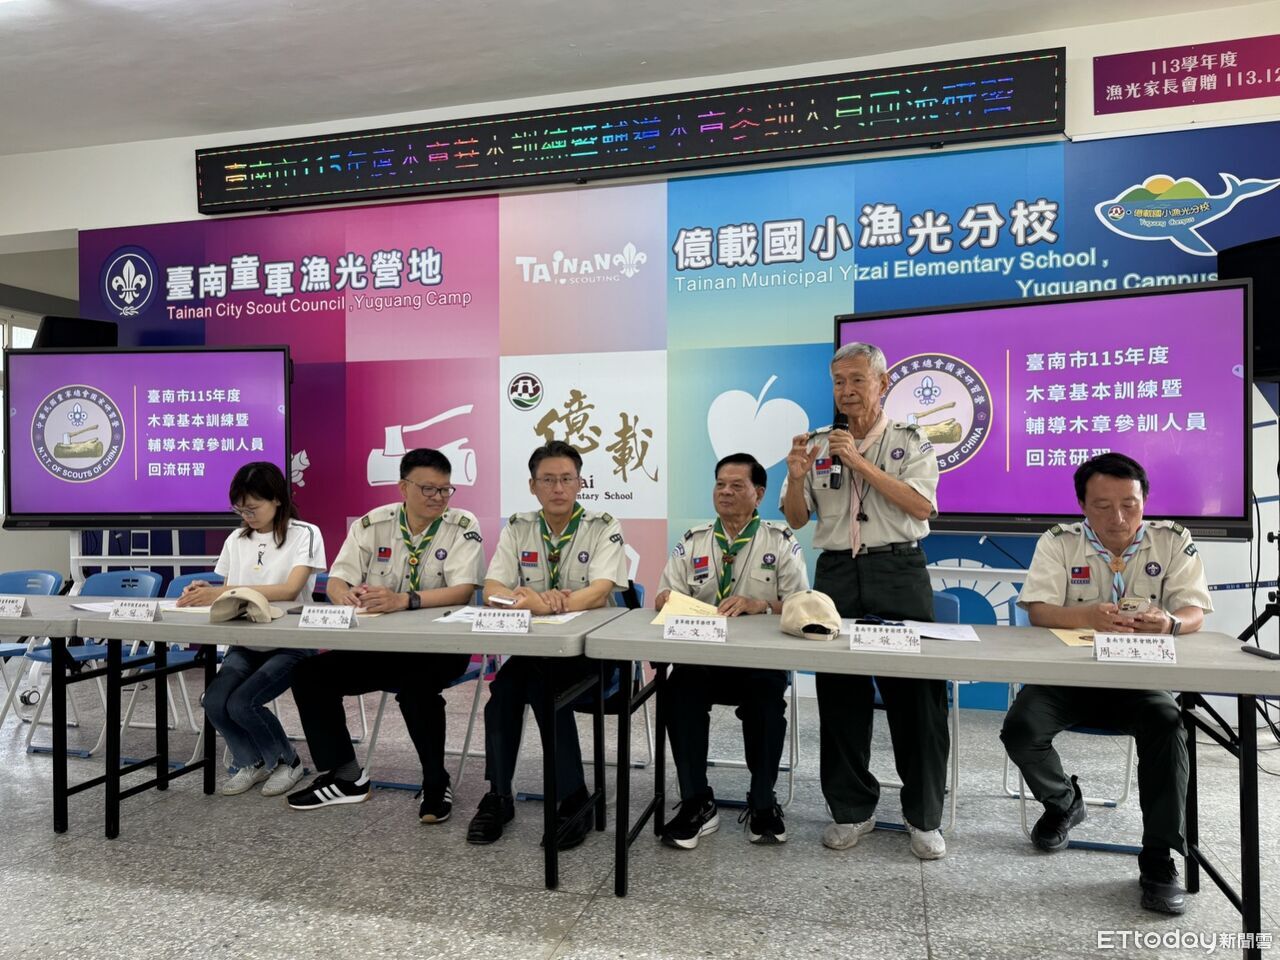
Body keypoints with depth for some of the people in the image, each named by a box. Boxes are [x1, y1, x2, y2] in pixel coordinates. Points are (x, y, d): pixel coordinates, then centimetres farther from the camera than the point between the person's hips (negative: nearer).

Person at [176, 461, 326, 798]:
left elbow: (290, 590, -22)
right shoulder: (236, 540, 9)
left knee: (242, 703, -22)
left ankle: (287, 761, 8)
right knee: (215, 702, -18)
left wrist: (224, 592, -28)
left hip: (290, 644, -5)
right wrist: (206, 591, -11)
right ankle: (252, 762, 13)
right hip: (246, 642, 5)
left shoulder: (305, 534, -8)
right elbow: (227, 591, 13)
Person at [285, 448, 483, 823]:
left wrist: (403, 600, -34)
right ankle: (345, 776, 9)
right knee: (310, 675, -9)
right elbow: (337, 581, -2)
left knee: (416, 683, -34)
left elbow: (463, 591, -21)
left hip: (439, 647, -5)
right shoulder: (372, 524, 3)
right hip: (378, 645, 5)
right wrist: (349, 595, -27)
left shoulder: (463, 526, -8)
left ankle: (436, 783, -10)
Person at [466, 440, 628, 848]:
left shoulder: (603, 528, -5)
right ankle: (498, 797, -8)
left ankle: (574, 801, -14)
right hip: (534, 647, 3)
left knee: (541, 681, -29)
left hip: (591, 649, -3)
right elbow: (492, 590, -6)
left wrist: (548, 603, -38)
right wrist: (529, 599, -29)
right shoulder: (517, 528, 6)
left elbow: (599, 592, -21)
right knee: (505, 682, -26)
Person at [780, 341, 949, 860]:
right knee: (839, 692, 5)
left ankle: (924, 816, 14)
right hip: (837, 573, 3)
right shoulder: (817, 444, 10)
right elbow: (795, 519, 9)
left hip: (899, 571, -2)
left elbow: (921, 506, -11)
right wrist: (797, 478, -12)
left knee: (916, 692, -2)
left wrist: (861, 463, -16)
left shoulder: (910, 441, 4)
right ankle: (851, 809, 19)